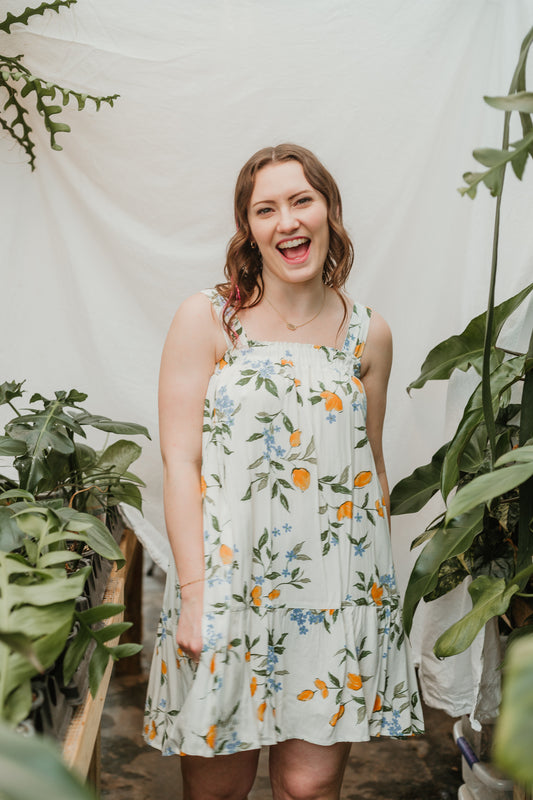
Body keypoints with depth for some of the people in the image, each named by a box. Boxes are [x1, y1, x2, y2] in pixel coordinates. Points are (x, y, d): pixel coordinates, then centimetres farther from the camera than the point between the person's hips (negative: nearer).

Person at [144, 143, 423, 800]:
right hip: (226, 588, -2)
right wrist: (194, 592, -12)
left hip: (336, 592, 2)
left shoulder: (368, 334, 6)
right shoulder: (206, 319, -3)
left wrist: (380, 583, 15)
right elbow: (180, 461, -6)